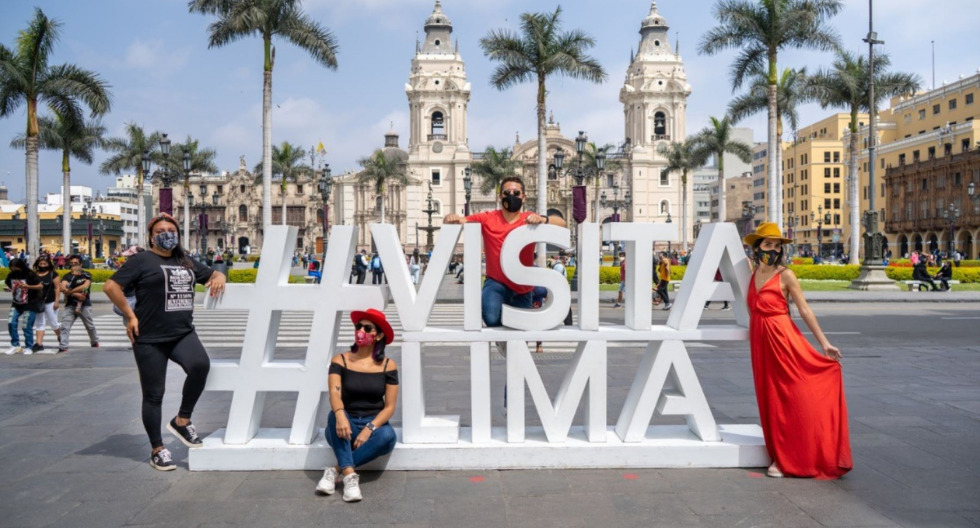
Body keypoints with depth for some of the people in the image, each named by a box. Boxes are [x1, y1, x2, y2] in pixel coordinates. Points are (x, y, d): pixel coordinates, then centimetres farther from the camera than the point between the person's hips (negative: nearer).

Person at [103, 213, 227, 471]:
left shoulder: (187, 262, 17)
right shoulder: (142, 260, 0)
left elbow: (211, 275, 27)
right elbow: (111, 286, -6)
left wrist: (218, 277, 2)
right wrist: (130, 316, -7)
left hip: (183, 334, 4)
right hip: (150, 339, -4)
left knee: (200, 365, -26)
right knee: (154, 394, 3)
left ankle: (182, 420, -5)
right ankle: (157, 450, 19)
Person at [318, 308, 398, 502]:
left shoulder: (388, 365, -2)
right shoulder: (340, 360, -4)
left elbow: (390, 406, -5)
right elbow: (334, 394, -19)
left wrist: (369, 429, -22)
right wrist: (340, 415, -42)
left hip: (374, 424, 1)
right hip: (346, 427, 0)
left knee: (388, 435, -33)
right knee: (335, 416, -34)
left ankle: (335, 471, -26)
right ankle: (350, 476, -40)